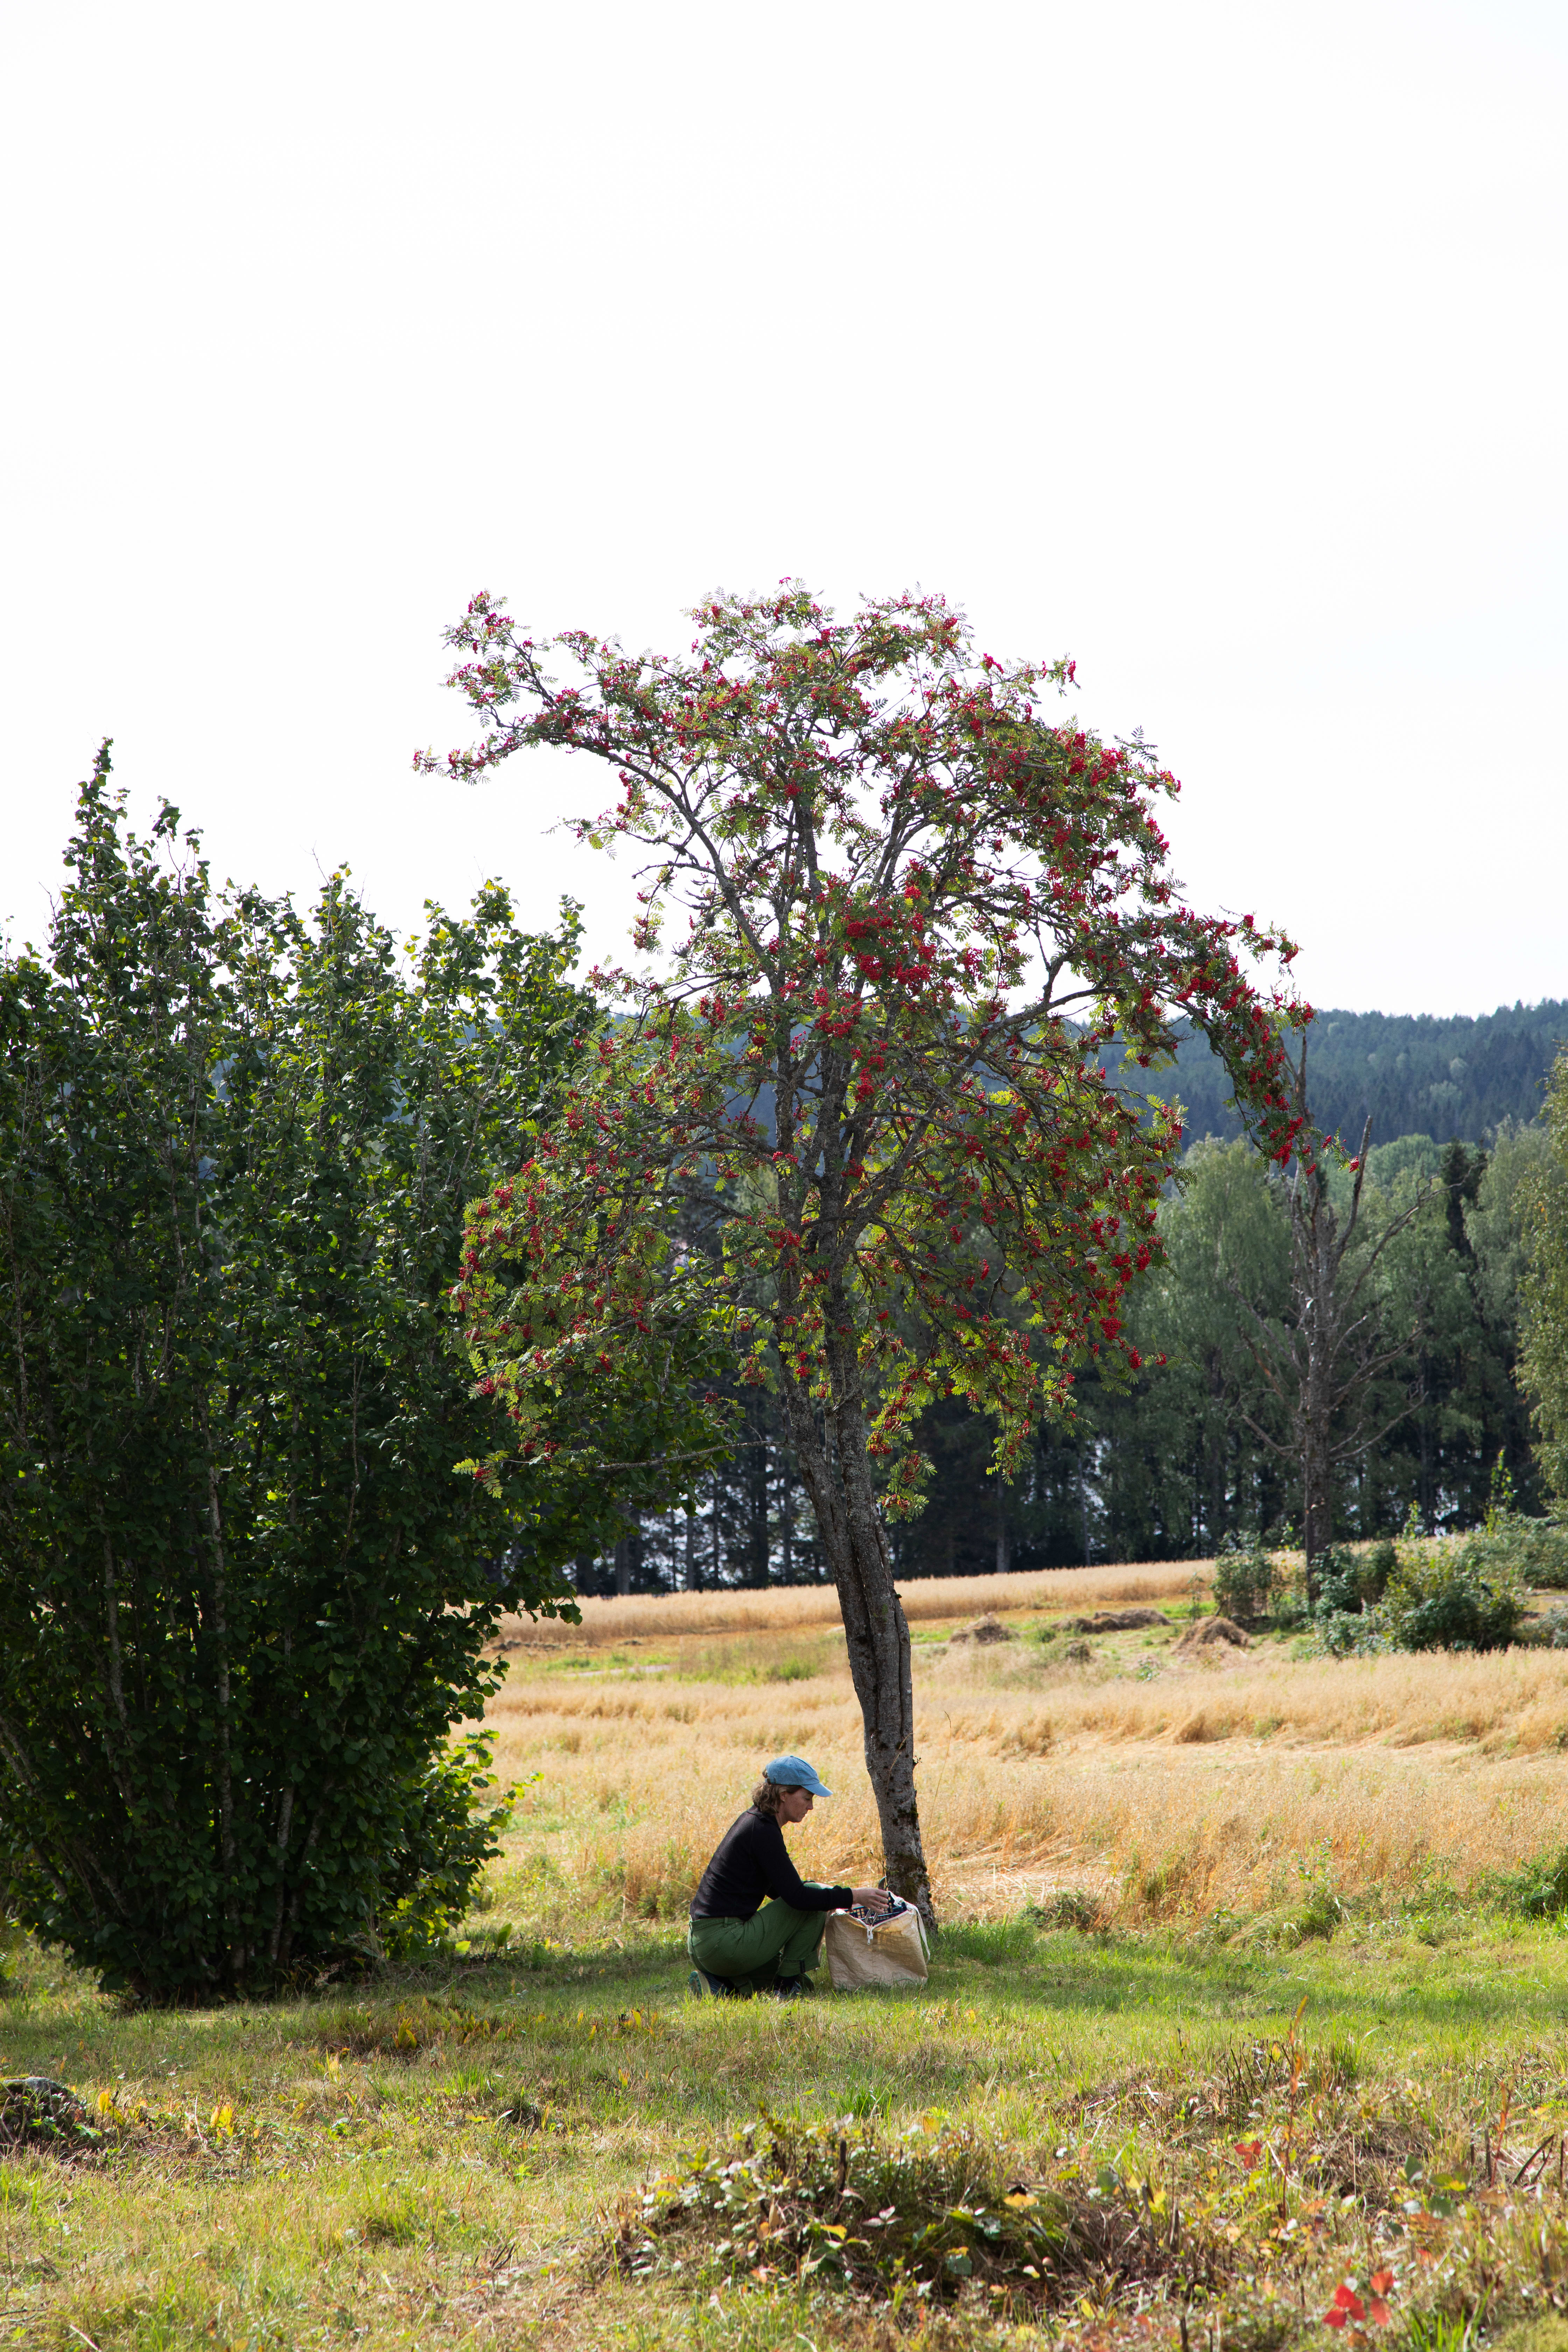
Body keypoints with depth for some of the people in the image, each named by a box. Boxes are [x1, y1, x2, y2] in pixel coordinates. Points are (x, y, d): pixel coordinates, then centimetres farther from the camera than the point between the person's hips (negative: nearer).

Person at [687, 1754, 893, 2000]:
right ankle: (785, 1987, -1)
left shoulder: (754, 1821, 14)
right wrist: (853, 1896, -13)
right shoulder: (763, 1831, -15)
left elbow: (779, 1889, 24)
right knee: (815, 1898, -5)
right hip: (724, 1943, -10)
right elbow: (796, 1896, -20)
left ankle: (719, 1983, 10)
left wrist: (839, 1897, 15)